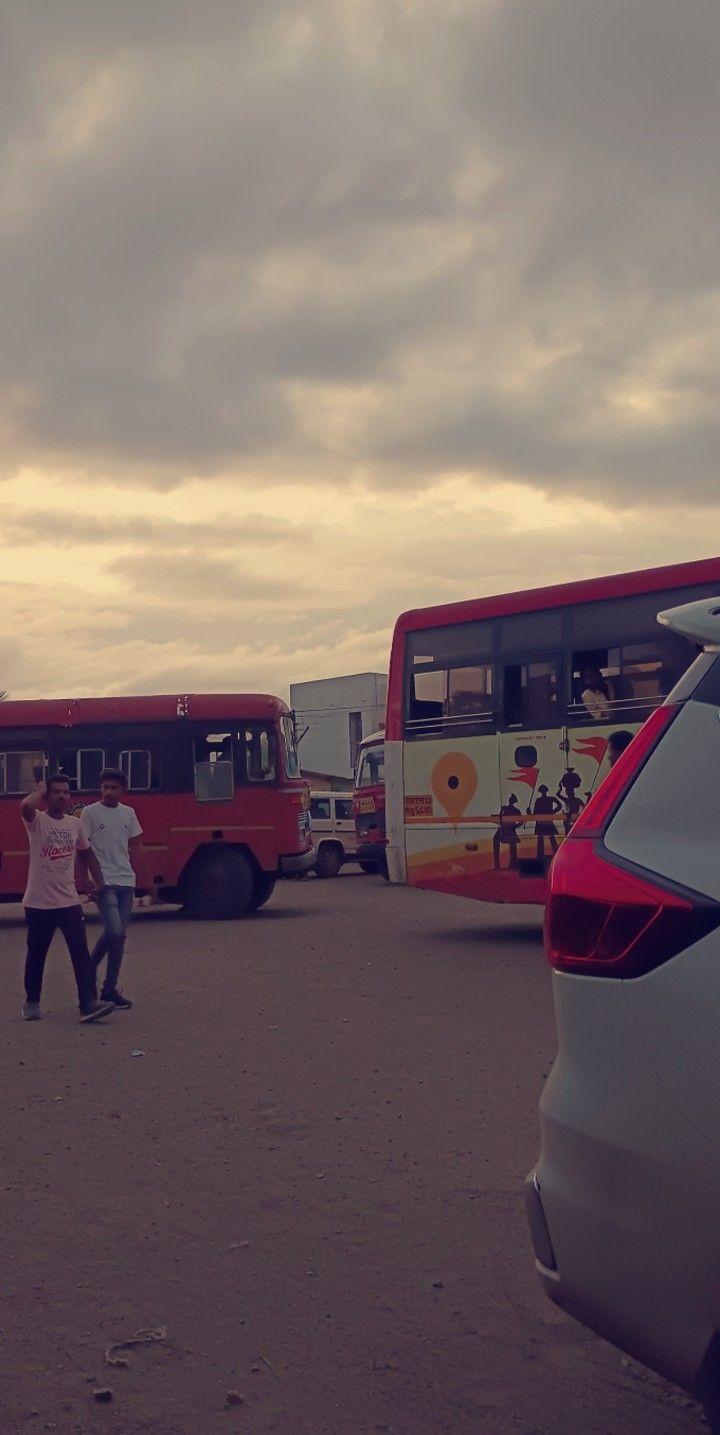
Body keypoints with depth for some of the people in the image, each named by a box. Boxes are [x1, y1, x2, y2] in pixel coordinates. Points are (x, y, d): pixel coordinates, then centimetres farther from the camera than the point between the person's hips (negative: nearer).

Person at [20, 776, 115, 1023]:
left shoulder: (75, 824, 7)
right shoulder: (37, 821, -7)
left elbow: (87, 855, 19)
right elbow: (25, 806, -31)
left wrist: (100, 884, 16)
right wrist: (40, 790, -12)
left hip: (69, 901, 3)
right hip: (38, 903, -3)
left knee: (81, 952, -9)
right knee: (36, 955, 10)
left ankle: (89, 1003, -14)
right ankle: (32, 1002, 27)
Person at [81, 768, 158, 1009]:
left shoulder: (129, 813, 11)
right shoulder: (90, 812, -2)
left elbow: (137, 848, 16)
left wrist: (148, 880, 15)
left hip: (126, 881, 5)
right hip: (104, 882, -5)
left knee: (116, 934, 7)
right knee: (115, 931, -14)